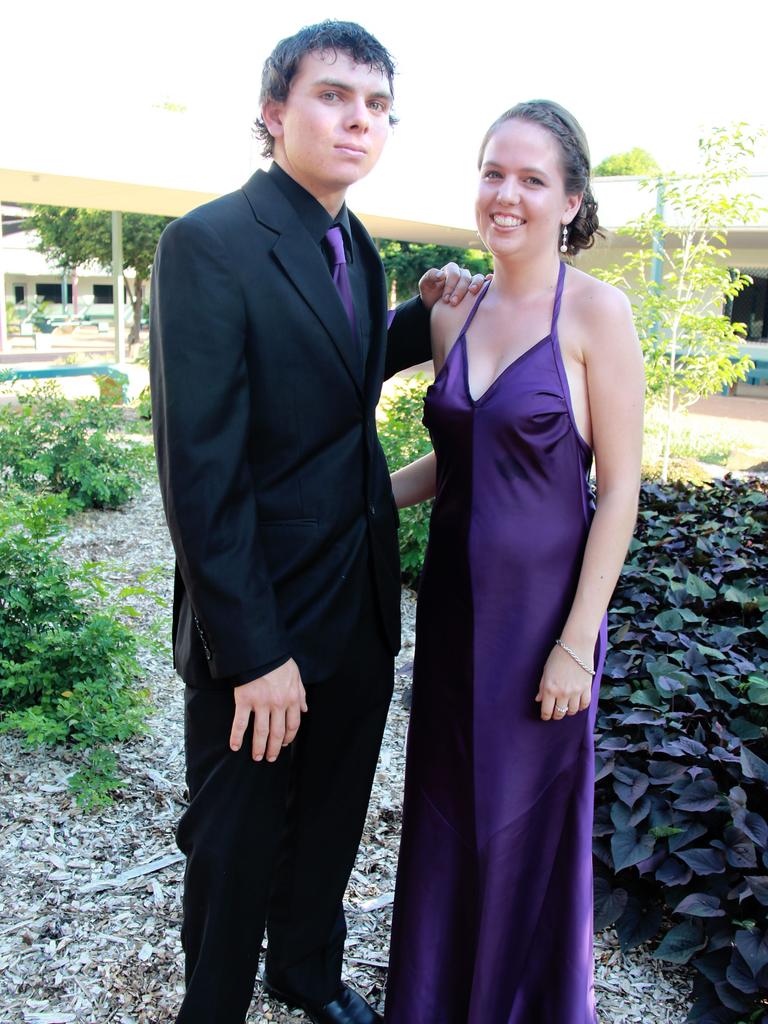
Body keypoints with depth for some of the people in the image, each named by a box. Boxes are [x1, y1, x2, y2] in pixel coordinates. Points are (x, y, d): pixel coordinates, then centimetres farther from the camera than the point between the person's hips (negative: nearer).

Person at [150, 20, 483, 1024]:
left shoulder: (356, 247, 7)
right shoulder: (209, 244, -18)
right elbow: (199, 470, -22)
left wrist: (425, 316, 5)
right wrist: (253, 652, -21)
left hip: (363, 602, 7)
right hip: (263, 616, -7)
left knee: (332, 818, 24)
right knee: (237, 842, 14)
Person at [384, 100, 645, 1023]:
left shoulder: (595, 312, -12)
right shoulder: (454, 314, 4)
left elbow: (619, 488, -12)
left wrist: (577, 643, -14)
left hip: (541, 606, -5)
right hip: (453, 599, 5)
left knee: (526, 823, 13)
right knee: (445, 810, 19)